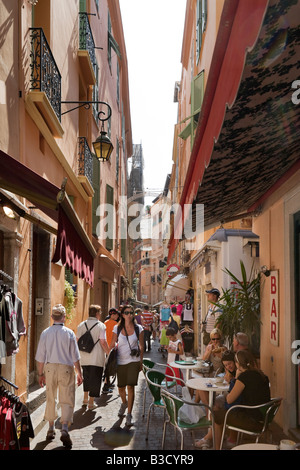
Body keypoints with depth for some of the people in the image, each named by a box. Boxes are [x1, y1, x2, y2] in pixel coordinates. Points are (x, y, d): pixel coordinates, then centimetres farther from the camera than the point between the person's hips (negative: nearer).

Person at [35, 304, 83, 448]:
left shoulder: (45, 333, -1)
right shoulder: (69, 333, -7)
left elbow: (40, 357, 3)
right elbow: (75, 357, -4)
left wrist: (41, 374, 14)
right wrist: (79, 374, 5)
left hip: (50, 368, 2)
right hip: (66, 368, -2)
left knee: (50, 399, 16)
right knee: (67, 400, 3)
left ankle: (51, 429, 27)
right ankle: (64, 429, -12)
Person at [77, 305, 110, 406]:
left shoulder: (81, 325, 4)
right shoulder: (101, 326, -10)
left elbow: (78, 341, 8)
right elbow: (103, 342, -14)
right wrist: (109, 353, -2)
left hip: (84, 357, 5)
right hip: (97, 358, -5)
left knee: (86, 377, 22)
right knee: (95, 379, 5)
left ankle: (85, 398, 28)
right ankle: (91, 402, 8)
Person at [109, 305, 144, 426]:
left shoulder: (138, 328, 0)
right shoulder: (117, 328, 1)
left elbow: (141, 346, 6)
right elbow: (112, 345, 6)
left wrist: (141, 362, 6)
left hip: (133, 361, -2)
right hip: (120, 361, 2)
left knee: (130, 386, -11)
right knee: (121, 387, 11)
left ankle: (129, 414, -2)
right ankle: (124, 403, 44)